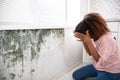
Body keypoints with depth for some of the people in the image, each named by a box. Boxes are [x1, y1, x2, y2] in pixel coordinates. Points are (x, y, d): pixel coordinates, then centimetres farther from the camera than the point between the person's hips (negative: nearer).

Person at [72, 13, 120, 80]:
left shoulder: (107, 39, -30)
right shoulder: (95, 36, -7)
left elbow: (100, 61, -32)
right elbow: (90, 53, 3)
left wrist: (88, 42, -36)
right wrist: (84, 41, -15)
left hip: (110, 72, -8)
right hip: (97, 67, 8)